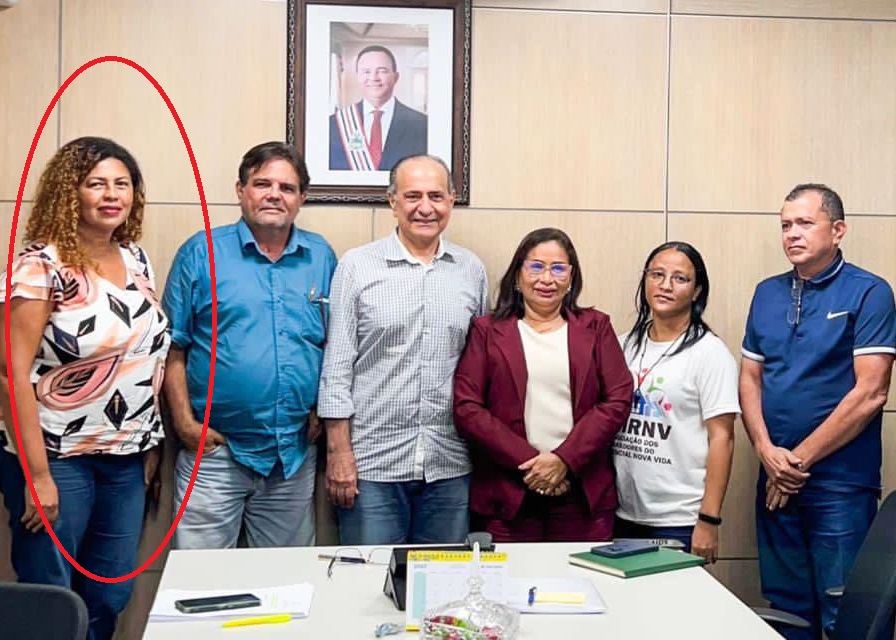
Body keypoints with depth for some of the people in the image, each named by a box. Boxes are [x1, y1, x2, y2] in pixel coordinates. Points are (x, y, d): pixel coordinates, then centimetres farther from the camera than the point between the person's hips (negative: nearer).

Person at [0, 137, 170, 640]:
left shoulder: (138, 260, 7)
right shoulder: (41, 264, -13)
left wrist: (151, 444, 12)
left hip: (127, 459, 6)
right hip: (59, 459, -6)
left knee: (110, 598, 14)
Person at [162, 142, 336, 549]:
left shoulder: (321, 258, 7)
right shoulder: (202, 253, -2)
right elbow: (173, 347, -2)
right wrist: (186, 423, -8)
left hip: (296, 455, 3)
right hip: (214, 449, -3)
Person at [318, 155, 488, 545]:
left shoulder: (471, 271, 8)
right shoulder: (357, 266, -1)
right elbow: (337, 364, -2)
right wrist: (338, 451, -6)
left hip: (449, 466, 3)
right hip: (372, 462, -2)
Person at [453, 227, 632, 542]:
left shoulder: (595, 328, 11)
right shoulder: (487, 331, 7)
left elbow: (618, 400, 2)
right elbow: (466, 408, -2)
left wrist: (564, 459, -9)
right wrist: (526, 461, -10)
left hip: (584, 495, 1)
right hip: (506, 496, -1)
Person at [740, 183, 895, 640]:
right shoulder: (767, 293, 10)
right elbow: (750, 378, 10)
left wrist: (800, 458, -11)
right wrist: (767, 451, -6)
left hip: (841, 483, -5)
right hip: (775, 481, 5)